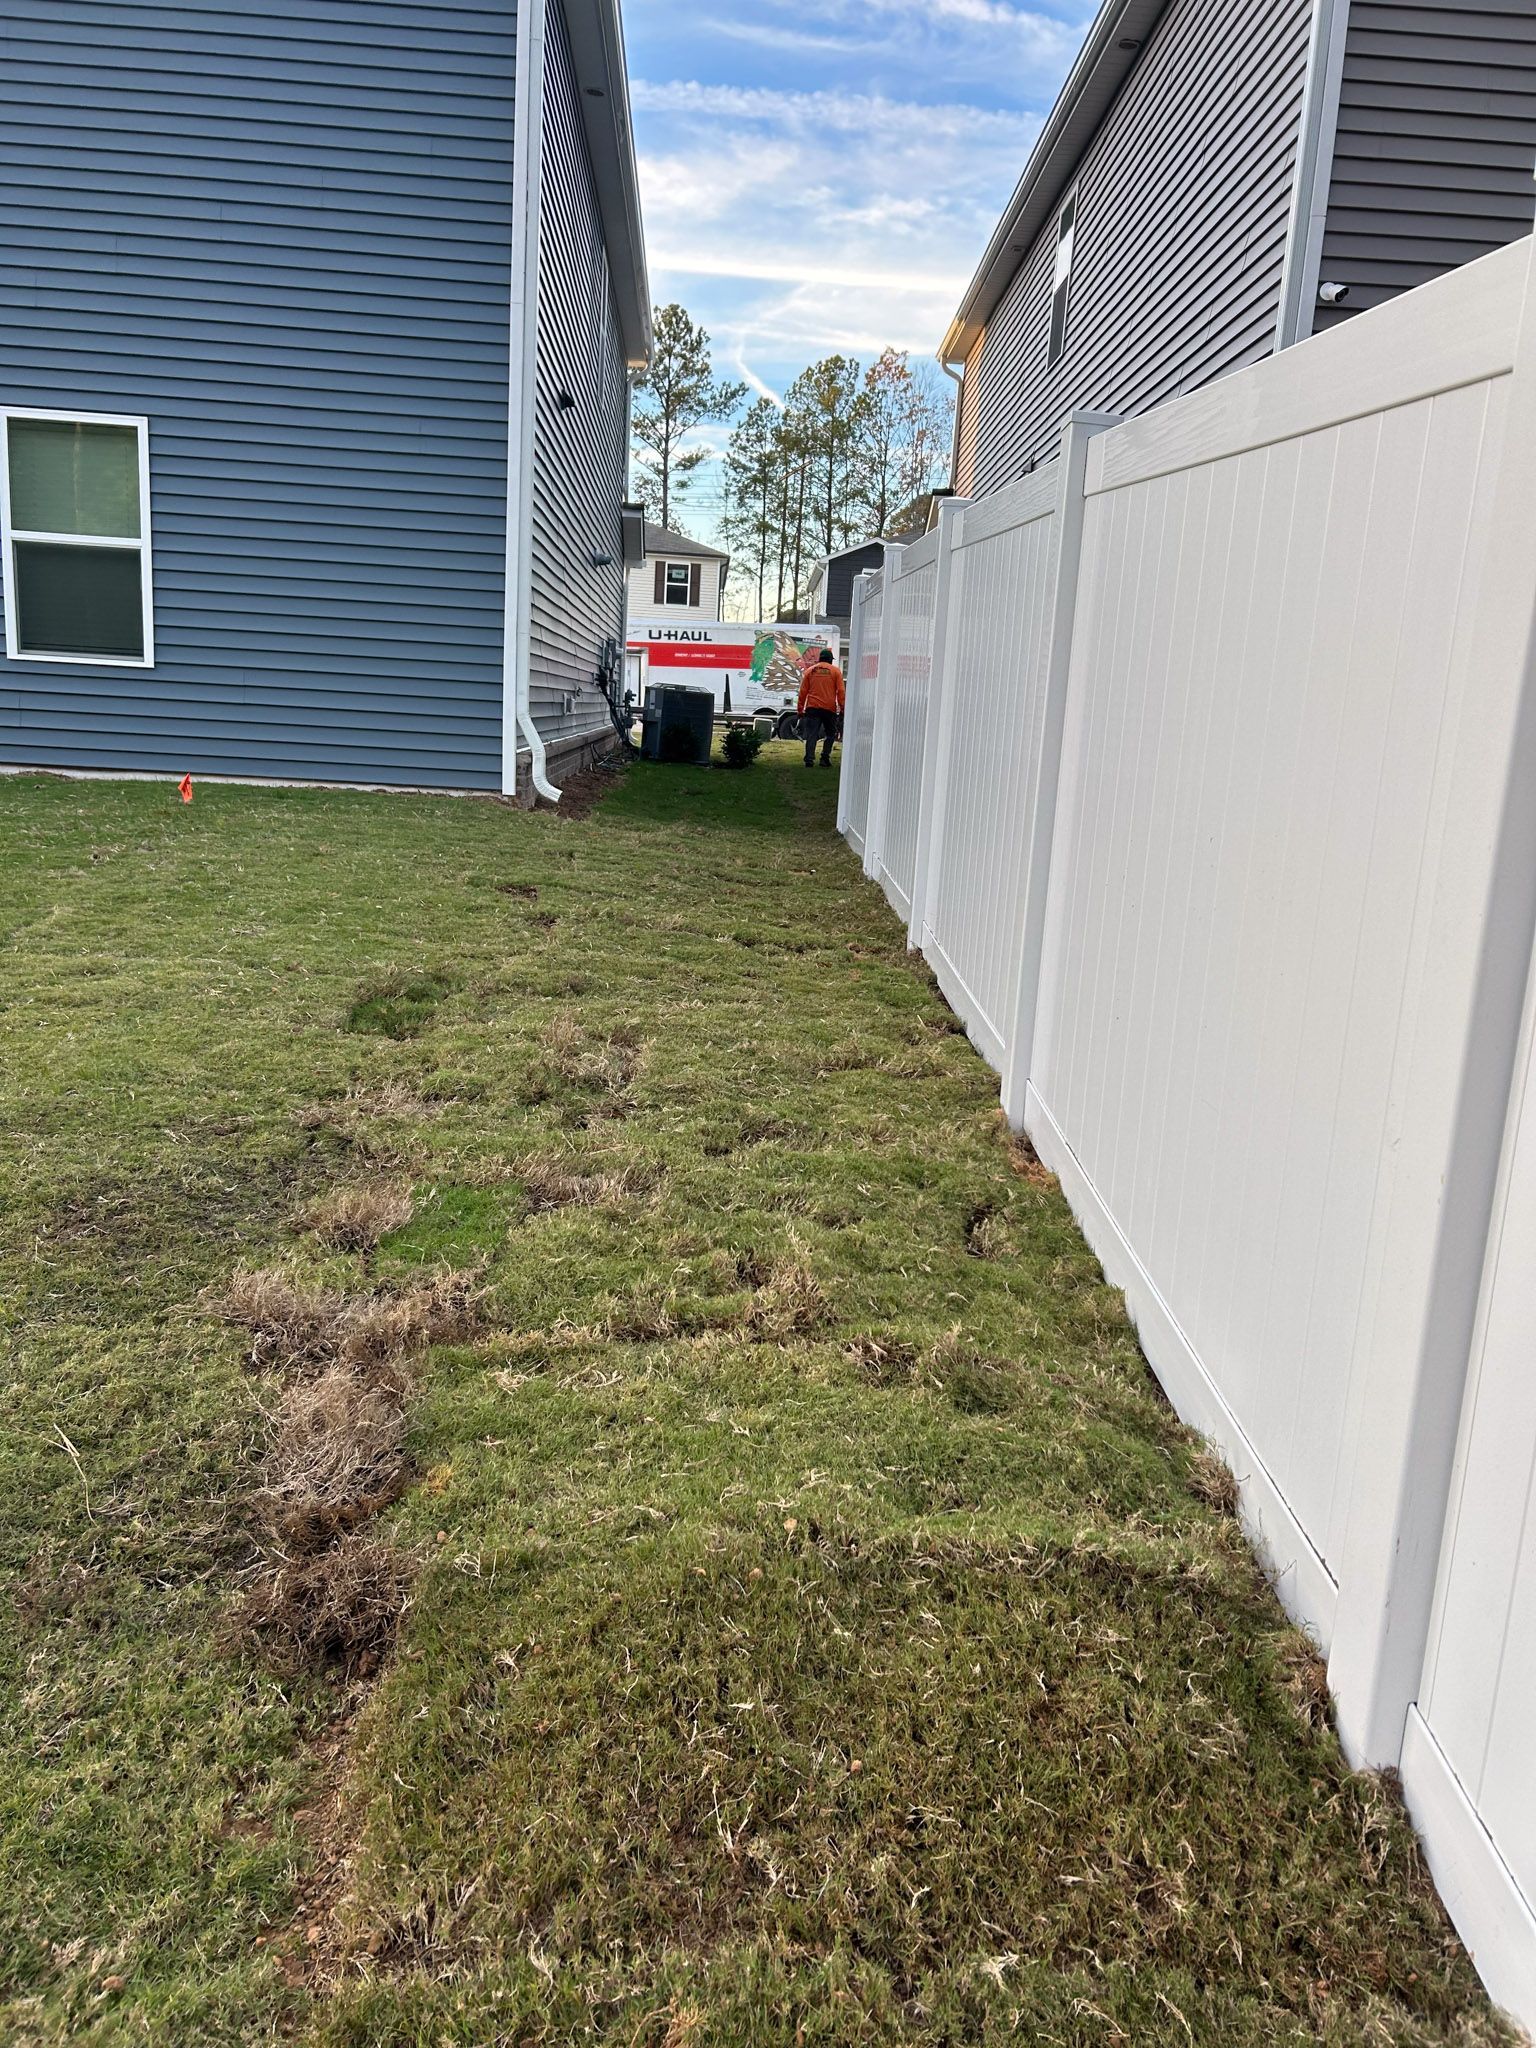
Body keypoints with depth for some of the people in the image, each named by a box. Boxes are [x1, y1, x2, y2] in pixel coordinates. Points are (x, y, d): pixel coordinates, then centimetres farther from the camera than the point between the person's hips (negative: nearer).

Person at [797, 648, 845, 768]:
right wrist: (842, 709, 1)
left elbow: (803, 692, 8)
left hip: (812, 708, 1)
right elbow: (841, 692, -1)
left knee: (811, 735, 0)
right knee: (830, 734, 13)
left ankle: (809, 759, -9)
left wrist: (801, 710, 12)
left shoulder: (810, 670, 10)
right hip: (829, 708, -1)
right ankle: (825, 758, 4)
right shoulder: (835, 671, 5)